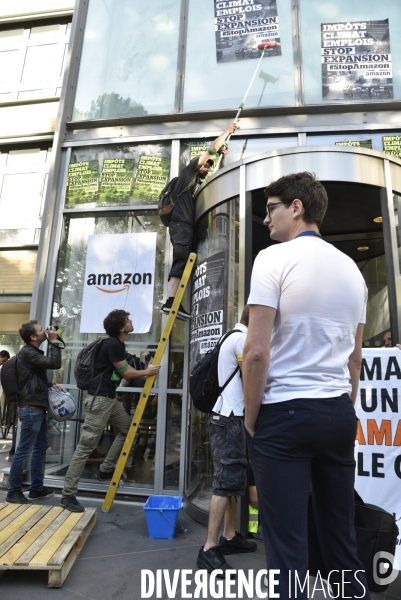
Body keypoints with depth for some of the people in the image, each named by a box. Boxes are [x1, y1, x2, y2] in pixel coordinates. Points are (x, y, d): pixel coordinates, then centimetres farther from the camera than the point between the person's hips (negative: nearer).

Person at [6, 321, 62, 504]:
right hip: (31, 409, -10)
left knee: (40, 448, 13)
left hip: (38, 408, 10)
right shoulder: (27, 352, -14)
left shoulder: (34, 352, 17)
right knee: (24, 450, -3)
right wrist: (54, 342, -13)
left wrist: (51, 385, 7)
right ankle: (13, 492, 9)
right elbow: (55, 364, -21)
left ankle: (36, 489, 22)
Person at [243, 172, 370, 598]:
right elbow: (355, 357, 14)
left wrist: (251, 418, -4)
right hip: (339, 414, 7)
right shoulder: (351, 268, 10)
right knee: (341, 538, 17)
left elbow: (257, 352, -16)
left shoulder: (274, 258, -9)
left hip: (285, 412, -6)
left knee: (287, 546, 5)